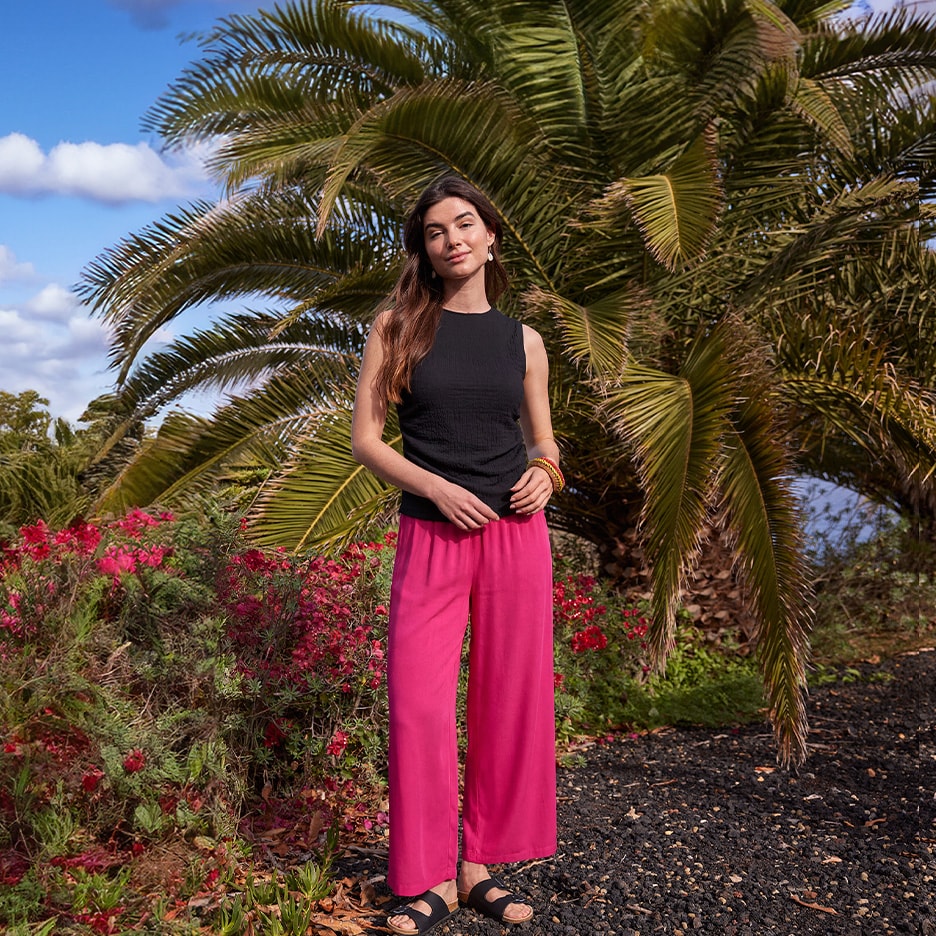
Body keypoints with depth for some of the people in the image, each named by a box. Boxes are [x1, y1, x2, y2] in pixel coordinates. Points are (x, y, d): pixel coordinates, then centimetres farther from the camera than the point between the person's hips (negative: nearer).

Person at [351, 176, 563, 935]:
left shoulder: (523, 341, 10)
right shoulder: (398, 326, 4)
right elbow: (365, 438, 0)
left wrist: (544, 475, -5)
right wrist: (439, 489, -13)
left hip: (517, 535, 2)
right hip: (432, 537, -2)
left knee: (510, 700, 5)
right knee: (419, 703, -5)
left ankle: (481, 865, 21)